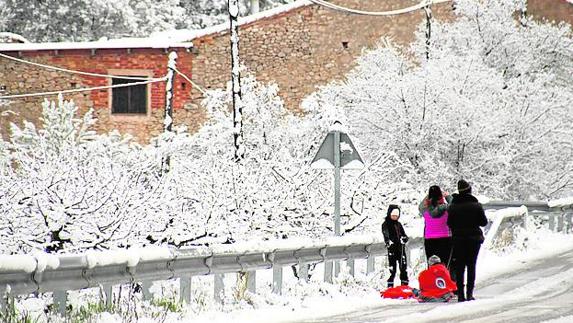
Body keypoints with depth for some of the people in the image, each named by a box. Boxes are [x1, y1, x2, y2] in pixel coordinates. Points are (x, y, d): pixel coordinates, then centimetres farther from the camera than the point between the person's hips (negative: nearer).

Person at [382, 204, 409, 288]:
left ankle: (405, 284, 14)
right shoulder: (386, 224, 0)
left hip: (401, 248, 5)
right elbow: (385, 234, -16)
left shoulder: (399, 224, 17)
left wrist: (404, 238, -8)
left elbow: (404, 234, 17)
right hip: (392, 249, -5)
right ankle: (390, 286, -1)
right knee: (392, 269, -5)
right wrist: (388, 241, -36)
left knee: (404, 267, 6)